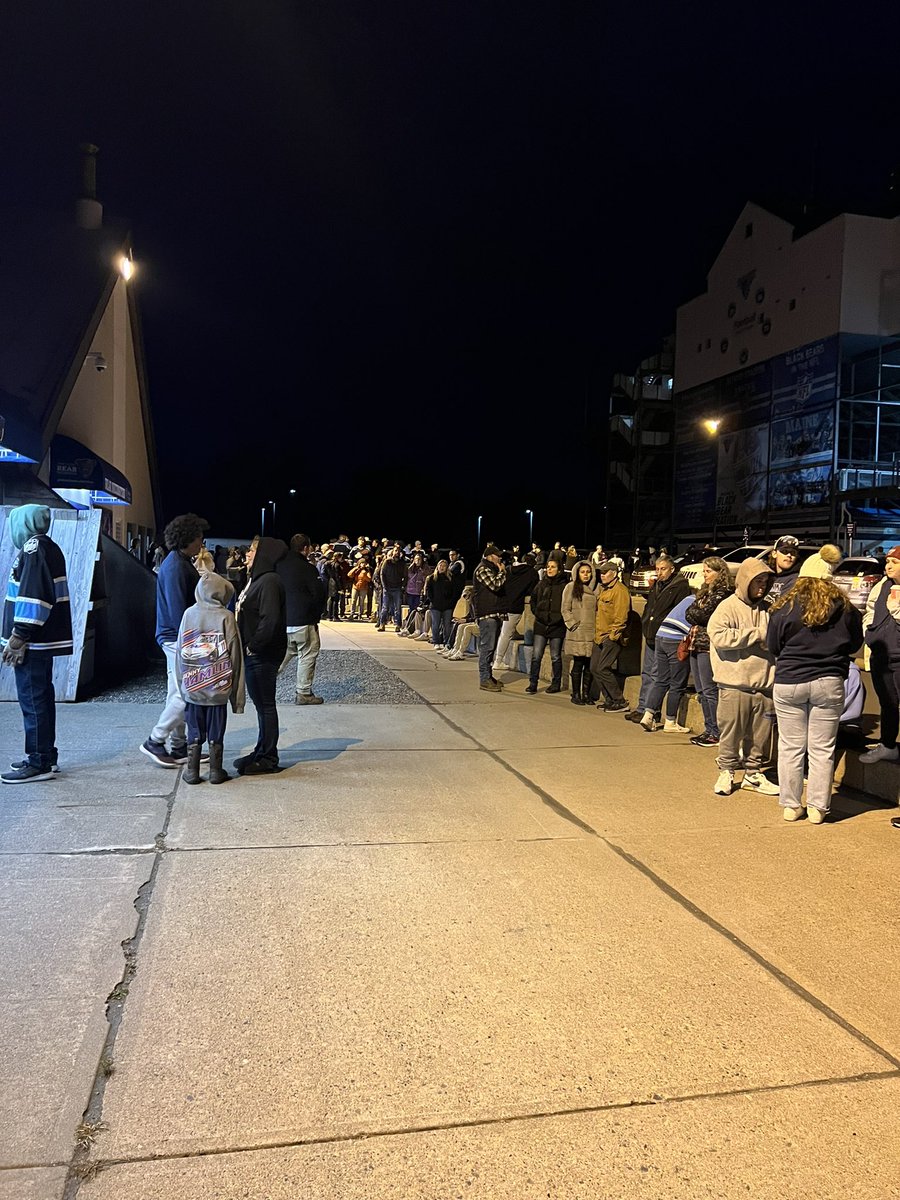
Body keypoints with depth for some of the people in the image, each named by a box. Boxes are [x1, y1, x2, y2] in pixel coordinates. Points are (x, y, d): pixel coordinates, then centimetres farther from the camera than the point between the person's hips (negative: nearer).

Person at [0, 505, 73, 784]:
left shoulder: (34, 549, -13)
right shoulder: (47, 548, 17)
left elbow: (32, 596, -21)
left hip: (32, 642, -10)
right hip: (43, 639, 10)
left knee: (32, 699, -6)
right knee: (41, 698, 15)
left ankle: (39, 763, -2)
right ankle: (46, 755, 22)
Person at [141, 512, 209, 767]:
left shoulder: (183, 563, 15)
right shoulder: (175, 567, -16)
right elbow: (177, 609, -21)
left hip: (181, 639, 10)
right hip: (178, 639, -10)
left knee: (179, 694, 14)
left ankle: (178, 746, 21)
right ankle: (155, 741, 3)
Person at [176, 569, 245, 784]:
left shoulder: (189, 614, -2)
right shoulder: (226, 617, -9)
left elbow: (181, 652, 4)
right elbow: (235, 656, -7)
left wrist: (182, 683, 14)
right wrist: (237, 694, 1)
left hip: (191, 687, 2)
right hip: (218, 688, -2)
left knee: (194, 732, 12)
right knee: (216, 732, 9)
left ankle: (192, 771, 16)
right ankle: (216, 771, 16)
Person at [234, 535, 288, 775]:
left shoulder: (269, 581, -17)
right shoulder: (256, 579, 13)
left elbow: (270, 620, -25)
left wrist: (253, 646, -17)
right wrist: (247, 648, 9)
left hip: (262, 656, -10)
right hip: (252, 654, 10)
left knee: (265, 705, 0)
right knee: (260, 704, 17)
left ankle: (268, 759, 9)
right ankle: (262, 752, 27)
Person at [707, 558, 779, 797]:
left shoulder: (766, 609, 12)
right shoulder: (728, 607, -5)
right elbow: (719, 636, -20)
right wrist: (757, 634, -14)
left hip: (763, 683, 5)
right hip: (735, 684, -5)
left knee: (760, 733, 12)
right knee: (731, 732, 3)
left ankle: (753, 773, 26)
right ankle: (726, 772, 19)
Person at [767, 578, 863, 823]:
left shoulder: (784, 609, -5)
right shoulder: (845, 609, -1)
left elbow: (773, 647, 4)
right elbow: (855, 645, 12)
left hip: (789, 683, -1)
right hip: (829, 683, 1)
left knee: (790, 748, 8)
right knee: (822, 750, 8)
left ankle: (791, 805, 15)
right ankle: (817, 808, 13)